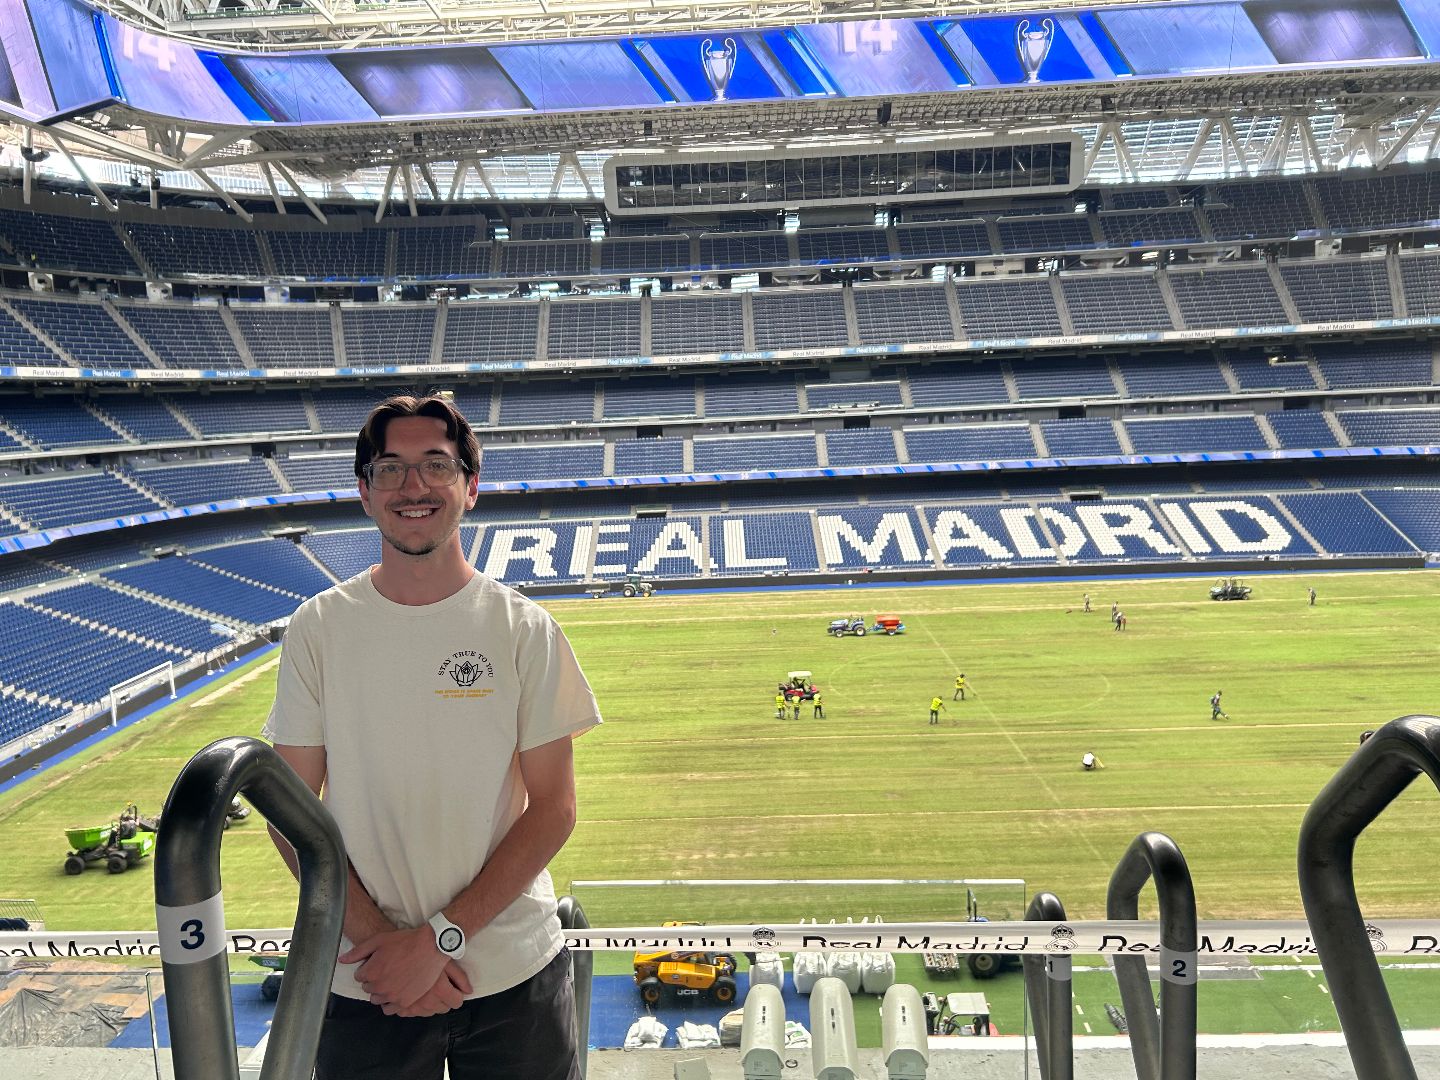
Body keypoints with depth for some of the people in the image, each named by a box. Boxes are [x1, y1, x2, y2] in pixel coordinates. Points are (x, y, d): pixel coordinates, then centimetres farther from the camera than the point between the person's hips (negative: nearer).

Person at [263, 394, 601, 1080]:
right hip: (364, 982, 1)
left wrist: (441, 935, -13)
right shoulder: (319, 627, -3)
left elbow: (552, 808, -6)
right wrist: (377, 939, -12)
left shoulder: (524, 630, -6)